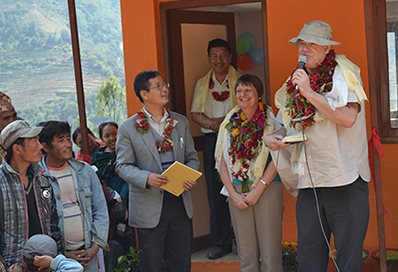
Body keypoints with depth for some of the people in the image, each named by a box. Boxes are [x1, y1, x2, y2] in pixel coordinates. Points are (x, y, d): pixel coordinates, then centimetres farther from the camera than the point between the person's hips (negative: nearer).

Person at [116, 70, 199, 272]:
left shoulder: (181, 122, 10)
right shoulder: (128, 128, -4)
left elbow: (191, 156, 14)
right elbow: (123, 166, -5)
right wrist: (147, 178, -23)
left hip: (180, 202, 4)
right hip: (150, 205, -4)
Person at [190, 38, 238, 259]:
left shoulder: (239, 81, 3)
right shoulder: (202, 84, 14)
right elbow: (195, 114, 9)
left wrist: (226, 120, -16)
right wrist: (212, 122, -10)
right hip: (211, 139, 3)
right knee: (215, 191, 4)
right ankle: (221, 242, 12)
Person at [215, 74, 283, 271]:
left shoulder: (270, 121, -1)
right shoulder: (229, 124, 9)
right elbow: (222, 162, 7)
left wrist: (258, 190, -11)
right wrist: (233, 194, -3)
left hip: (267, 189, -3)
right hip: (237, 192, 3)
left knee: (269, 252, -1)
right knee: (246, 254, 6)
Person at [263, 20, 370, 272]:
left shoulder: (342, 74, -4)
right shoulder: (298, 79, 14)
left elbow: (348, 118, -20)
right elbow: (291, 126, 24)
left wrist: (309, 93, -17)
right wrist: (274, 138, 2)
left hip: (345, 181, -5)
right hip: (309, 183, 6)